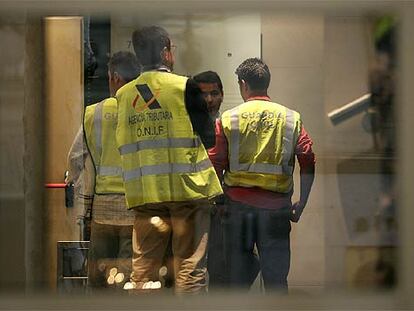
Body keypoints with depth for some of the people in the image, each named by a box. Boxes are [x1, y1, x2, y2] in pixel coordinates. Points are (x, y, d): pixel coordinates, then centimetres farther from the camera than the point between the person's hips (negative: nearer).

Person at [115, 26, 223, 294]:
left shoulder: (124, 94, 6)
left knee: (144, 266, 6)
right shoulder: (185, 87, -6)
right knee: (190, 265, 1)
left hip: (144, 190, 4)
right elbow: (208, 138, -3)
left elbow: (124, 144, 12)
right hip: (187, 187, -4)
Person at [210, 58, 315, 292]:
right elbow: (309, 163, -2)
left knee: (239, 275, 7)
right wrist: (301, 204, 5)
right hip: (276, 205, 0)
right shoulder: (290, 118, 3)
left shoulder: (228, 119, 1)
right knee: (276, 277, 4)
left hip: (238, 203, 0)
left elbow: (215, 167, -1)